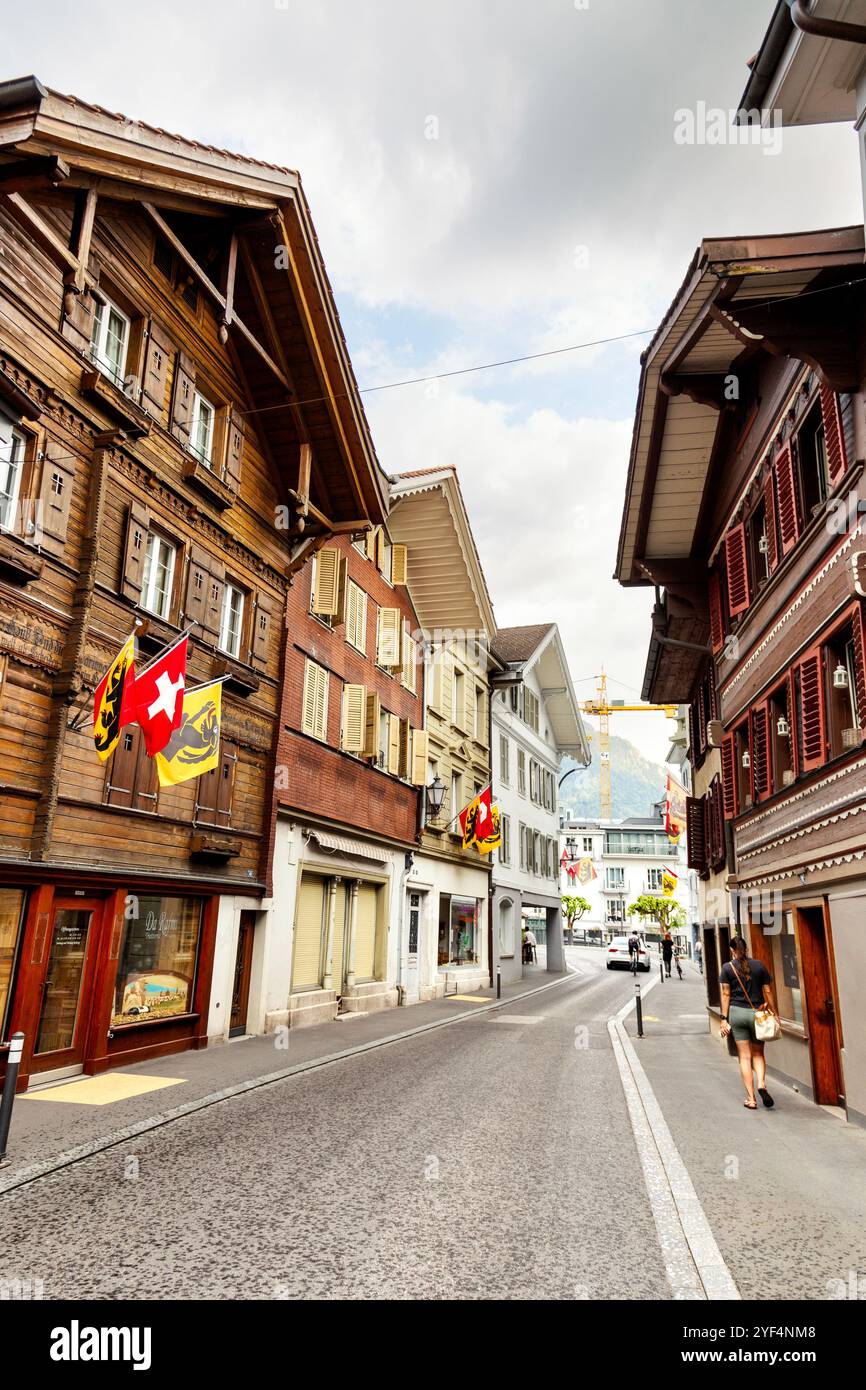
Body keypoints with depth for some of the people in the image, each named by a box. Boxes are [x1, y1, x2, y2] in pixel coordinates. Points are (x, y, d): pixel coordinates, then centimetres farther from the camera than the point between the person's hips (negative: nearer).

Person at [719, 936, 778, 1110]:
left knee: (744, 1056, 5)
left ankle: (751, 1098, 4)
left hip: (736, 1012, -1)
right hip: (757, 1013, 1)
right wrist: (773, 1014, 10)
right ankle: (761, 1083, -10)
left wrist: (724, 1018, -1)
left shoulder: (727, 967, -1)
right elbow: (768, 992, 2)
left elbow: (726, 994, -3)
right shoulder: (759, 965, 2)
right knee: (758, 1053, 15)